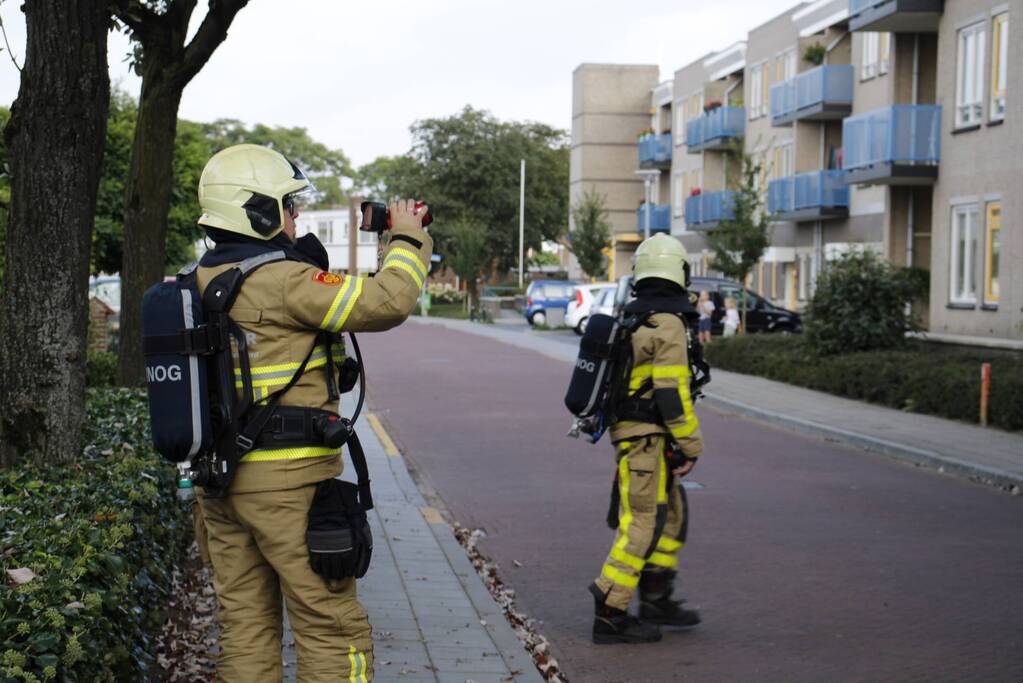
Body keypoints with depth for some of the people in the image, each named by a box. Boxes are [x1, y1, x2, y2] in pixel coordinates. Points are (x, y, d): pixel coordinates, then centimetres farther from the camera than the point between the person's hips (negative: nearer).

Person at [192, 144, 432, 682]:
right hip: (288, 481, -8)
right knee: (331, 627, 0)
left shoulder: (203, 284, 10)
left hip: (219, 476, 8)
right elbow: (385, 303, -18)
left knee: (245, 625, 13)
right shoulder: (282, 281, -16)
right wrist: (406, 238, -1)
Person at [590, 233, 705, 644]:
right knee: (642, 526, -6)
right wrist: (691, 446, -13)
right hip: (647, 437, -9)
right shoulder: (668, 324, -16)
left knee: (673, 514, 18)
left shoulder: (629, 319, 13)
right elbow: (672, 393, -20)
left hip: (626, 430, 10)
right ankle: (609, 615, -5)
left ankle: (656, 600, 23)